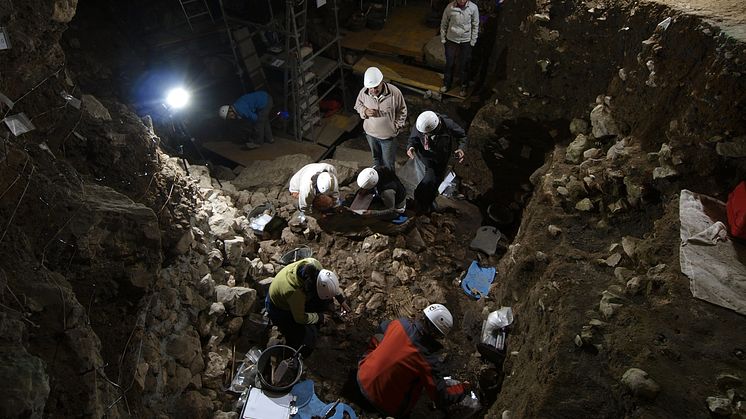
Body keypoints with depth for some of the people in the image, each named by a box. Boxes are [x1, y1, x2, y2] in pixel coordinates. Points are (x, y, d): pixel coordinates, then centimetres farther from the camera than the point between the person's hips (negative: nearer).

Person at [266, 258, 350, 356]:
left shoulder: (314, 264, -28)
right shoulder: (295, 292, -44)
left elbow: (332, 282, -4)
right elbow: (300, 318, -25)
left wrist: (341, 299, 0)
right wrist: (320, 317, -12)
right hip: (279, 308, -7)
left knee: (327, 301, -3)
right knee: (307, 340, -15)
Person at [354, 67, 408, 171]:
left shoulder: (395, 92, -26)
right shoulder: (363, 92, -20)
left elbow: (402, 111, -10)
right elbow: (358, 105, 1)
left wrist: (396, 126, -11)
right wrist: (365, 111, -20)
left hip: (388, 135, -3)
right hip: (370, 133, 3)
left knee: (388, 161, 16)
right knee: (376, 157, 28)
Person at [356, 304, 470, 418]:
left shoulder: (400, 323, -15)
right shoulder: (427, 360, -29)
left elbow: (384, 325, 13)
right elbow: (442, 400, -18)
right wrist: (463, 388, 1)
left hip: (362, 378, 5)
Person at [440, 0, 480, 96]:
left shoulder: (473, 8, -14)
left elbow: (475, 26, -3)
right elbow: (444, 23, -1)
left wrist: (473, 41, -2)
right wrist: (443, 38, 1)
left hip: (466, 41, 0)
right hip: (451, 40, 1)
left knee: (464, 65, 9)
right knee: (449, 63, 11)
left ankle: (464, 87, 25)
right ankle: (447, 84, 30)